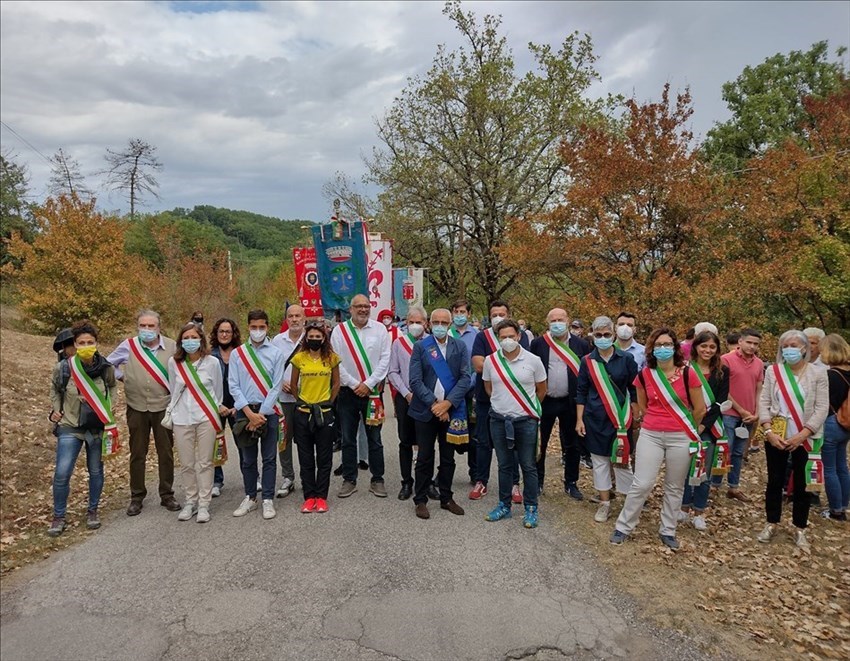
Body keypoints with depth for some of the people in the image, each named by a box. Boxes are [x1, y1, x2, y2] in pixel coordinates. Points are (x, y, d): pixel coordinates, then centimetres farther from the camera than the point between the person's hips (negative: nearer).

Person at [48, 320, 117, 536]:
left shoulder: (106, 368, -11)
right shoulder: (63, 367, -13)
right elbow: (55, 390, 9)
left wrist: (110, 408, -2)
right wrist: (56, 409, -1)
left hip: (98, 427, 1)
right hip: (70, 427, -1)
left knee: (96, 471, 13)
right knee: (62, 473, -5)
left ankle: (92, 511, 31)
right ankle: (58, 517, 15)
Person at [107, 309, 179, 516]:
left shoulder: (171, 346, -6)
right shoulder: (128, 346, -4)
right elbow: (109, 363, 12)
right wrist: (121, 377, 2)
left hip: (163, 407, 0)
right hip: (137, 408, 1)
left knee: (166, 452, 8)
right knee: (137, 454, 11)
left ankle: (167, 495, 21)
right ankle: (136, 497, 23)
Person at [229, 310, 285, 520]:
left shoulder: (276, 353, -1)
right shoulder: (237, 354, 3)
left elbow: (276, 387, -5)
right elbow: (233, 386, -2)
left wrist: (261, 414, -10)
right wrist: (250, 413, -10)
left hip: (268, 411, -1)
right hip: (245, 411, 1)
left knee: (269, 458, 4)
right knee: (247, 459, 11)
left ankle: (267, 500, 13)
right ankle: (250, 498, 24)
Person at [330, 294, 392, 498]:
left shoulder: (380, 329, 1)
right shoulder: (339, 330, 0)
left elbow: (385, 359, -3)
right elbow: (336, 362, -3)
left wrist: (368, 384, -9)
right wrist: (354, 384, -9)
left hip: (372, 391, 0)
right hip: (347, 391, 0)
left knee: (374, 439, 6)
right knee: (348, 439, 8)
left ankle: (377, 480, 17)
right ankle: (349, 480, 20)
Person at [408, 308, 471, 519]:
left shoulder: (460, 347, 3)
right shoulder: (420, 347, -1)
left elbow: (465, 378, -4)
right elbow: (415, 381, -8)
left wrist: (447, 403, -14)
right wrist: (433, 404, -15)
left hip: (451, 410, 2)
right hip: (426, 410, -2)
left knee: (448, 458, 12)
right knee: (424, 458, 6)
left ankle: (446, 498, 26)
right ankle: (421, 500, 17)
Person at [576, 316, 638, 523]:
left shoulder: (626, 359, -3)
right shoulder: (587, 361, 1)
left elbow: (634, 390, 3)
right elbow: (581, 392, 5)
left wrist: (636, 417, 1)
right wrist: (579, 420, 1)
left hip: (620, 418, -2)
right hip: (595, 420, 2)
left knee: (622, 460, 1)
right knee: (599, 460, 8)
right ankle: (604, 503, 20)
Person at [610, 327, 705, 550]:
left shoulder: (688, 374, -8)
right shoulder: (644, 375, -3)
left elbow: (700, 409, 2)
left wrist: (686, 428, 13)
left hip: (680, 438, 0)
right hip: (650, 435, 0)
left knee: (674, 488, 12)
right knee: (641, 484, -2)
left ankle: (668, 531, 28)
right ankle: (623, 526, 13)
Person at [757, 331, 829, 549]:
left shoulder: (818, 373, -3)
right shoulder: (773, 371, 1)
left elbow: (822, 408, -7)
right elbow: (764, 401, -1)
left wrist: (802, 434, -15)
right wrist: (768, 431, -12)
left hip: (805, 439, -1)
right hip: (776, 437, 1)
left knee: (802, 485, 8)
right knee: (775, 481, 10)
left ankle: (800, 529, 23)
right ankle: (771, 524, 24)